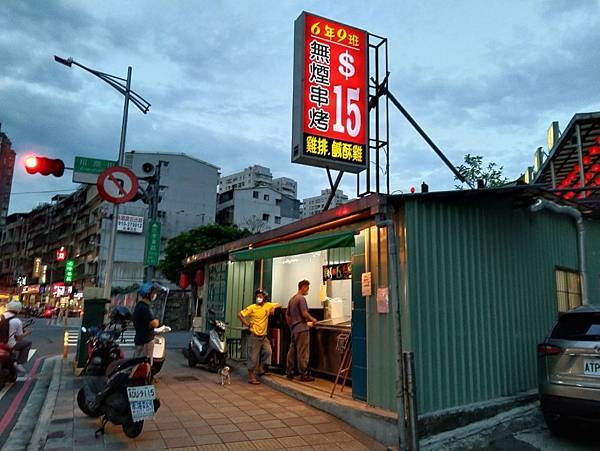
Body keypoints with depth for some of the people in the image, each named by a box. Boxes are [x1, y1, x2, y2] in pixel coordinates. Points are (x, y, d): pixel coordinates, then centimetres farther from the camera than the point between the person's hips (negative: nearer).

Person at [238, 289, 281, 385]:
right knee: (253, 357, 0)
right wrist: (246, 324, -12)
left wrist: (273, 308, -4)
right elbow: (240, 315, -11)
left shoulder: (268, 305, 3)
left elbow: (278, 305, 16)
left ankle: (260, 368, 14)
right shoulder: (252, 307, -10)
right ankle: (251, 377, 11)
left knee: (268, 352, -9)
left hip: (263, 336, 5)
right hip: (254, 336, -4)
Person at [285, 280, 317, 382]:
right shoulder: (301, 298, -13)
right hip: (302, 329, -9)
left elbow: (287, 314, 20)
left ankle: (289, 373, 18)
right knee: (303, 352, -4)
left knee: (292, 350, 13)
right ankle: (303, 375, 0)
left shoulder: (292, 299, 16)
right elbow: (304, 314, -19)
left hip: (293, 329, 9)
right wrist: (313, 320, -4)